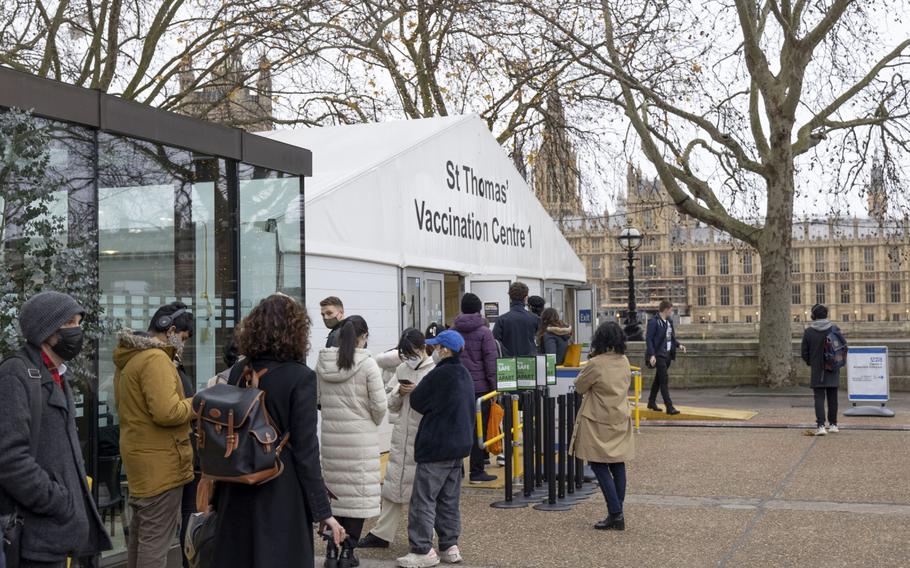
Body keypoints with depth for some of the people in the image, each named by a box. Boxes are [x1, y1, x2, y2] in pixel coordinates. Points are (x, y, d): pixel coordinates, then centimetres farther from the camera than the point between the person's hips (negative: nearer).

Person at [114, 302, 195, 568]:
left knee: (140, 532, 20)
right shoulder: (156, 359, -19)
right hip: (161, 464, -10)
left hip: (140, 460, 10)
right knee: (156, 540, -5)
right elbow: (167, 412, -27)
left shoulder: (128, 358, 13)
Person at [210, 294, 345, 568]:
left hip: (238, 491, 5)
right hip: (281, 493, -5)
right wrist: (322, 510, -11)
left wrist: (218, 496, 15)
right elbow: (305, 449, -16)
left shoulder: (239, 372, 1)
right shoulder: (300, 376, -14)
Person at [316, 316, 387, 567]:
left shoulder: (322, 363, 1)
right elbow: (380, 405, -10)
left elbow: (317, 398, 6)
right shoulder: (367, 364, -12)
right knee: (358, 492, 7)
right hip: (361, 437, -4)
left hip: (331, 436, 4)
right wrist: (373, 423, 9)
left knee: (334, 490, 14)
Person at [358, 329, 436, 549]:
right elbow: (392, 406, 12)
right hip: (402, 434, 5)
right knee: (393, 482, 10)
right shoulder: (402, 370, 10)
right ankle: (382, 534, 18)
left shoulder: (435, 371, -7)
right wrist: (399, 393, -8)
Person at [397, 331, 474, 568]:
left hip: (436, 446, -9)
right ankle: (450, 546, 18)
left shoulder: (439, 375, -18)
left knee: (423, 499, -3)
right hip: (460, 445, 9)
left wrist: (413, 391, 11)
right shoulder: (466, 376, 11)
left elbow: (416, 401, -9)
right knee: (449, 499, 15)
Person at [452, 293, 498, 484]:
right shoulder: (484, 332, -6)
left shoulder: (452, 331, 5)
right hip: (479, 387, -4)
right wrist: (494, 386, -3)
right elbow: (491, 361, -8)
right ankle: (477, 472, 3)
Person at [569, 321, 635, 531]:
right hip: (620, 421, 7)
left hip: (599, 423, -7)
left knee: (600, 466, -2)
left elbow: (579, 386, -5)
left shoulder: (596, 364, -18)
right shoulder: (624, 362, 2)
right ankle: (617, 515, 16)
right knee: (618, 466, 10)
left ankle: (615, 515, -7)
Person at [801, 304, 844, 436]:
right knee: (832, 398, 13)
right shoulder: (835, 329, -4)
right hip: (833, 371, 2)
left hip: (817, 370, -1)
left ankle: (821, 426, -12)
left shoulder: (808, 332, -5)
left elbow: (804, 352, 0)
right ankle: (833, 425, 20)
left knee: (819, 398, 0)